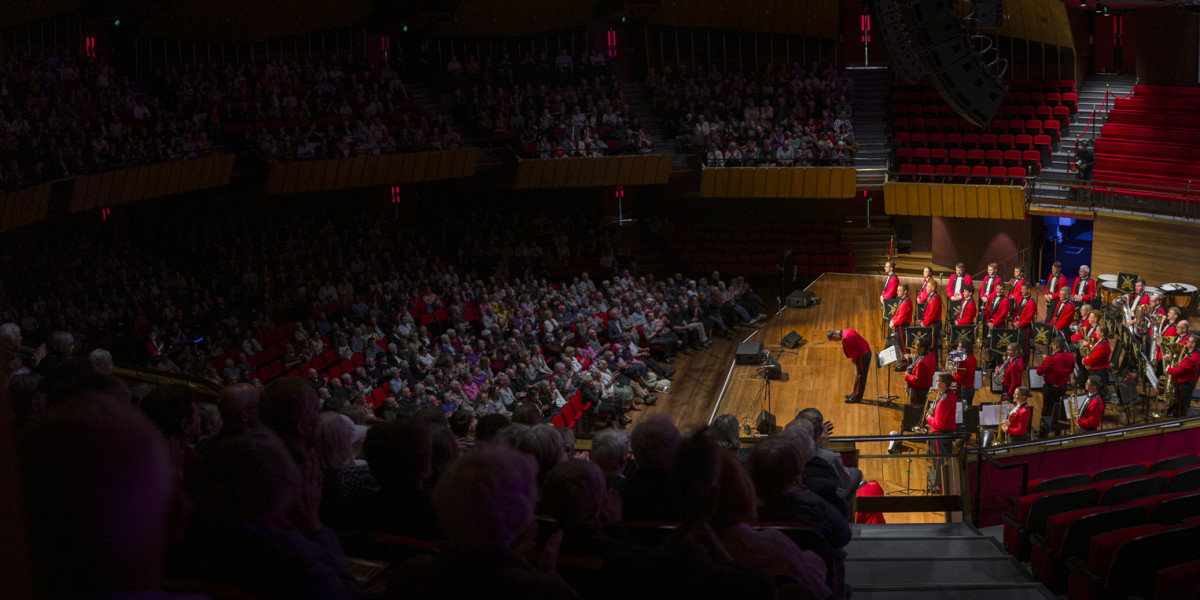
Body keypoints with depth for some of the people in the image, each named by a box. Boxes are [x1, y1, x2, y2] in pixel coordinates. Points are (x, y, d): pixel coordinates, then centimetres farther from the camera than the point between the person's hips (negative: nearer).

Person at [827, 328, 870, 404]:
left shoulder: (846, 339, -27)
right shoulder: (846, 331, 5)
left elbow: (854, 352, -22)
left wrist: (854, 360, -2)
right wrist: (854, 359, 10)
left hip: (863, 356, -10)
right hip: (866, 352, 10)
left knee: (860, 376, 2)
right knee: (859, 375, 21)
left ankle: (856, 397, 14)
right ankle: (855, 394, 34)